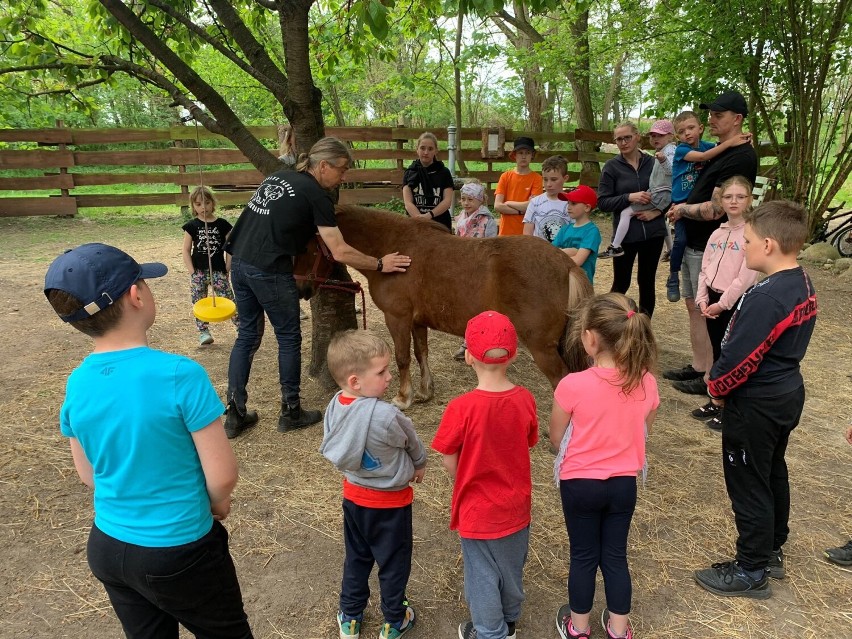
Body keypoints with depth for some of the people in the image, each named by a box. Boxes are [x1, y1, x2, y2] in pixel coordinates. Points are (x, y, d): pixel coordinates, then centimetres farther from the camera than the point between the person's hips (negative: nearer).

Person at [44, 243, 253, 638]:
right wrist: (217, 504, 0)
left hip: (107, 546, 6)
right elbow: (222, 476, -21)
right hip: (179, 552, -5)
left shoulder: (76, 386, -9)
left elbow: (88, 475, 5)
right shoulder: (180, 375, -27)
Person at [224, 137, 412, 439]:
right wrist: (380, 264, -2)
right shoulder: (316, 196, -7)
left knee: (248, 335, 16)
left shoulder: (277, 176, 15)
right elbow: (340, 253, -11)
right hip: (269, 272, -8)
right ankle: (291, 412, 20)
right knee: (289, 337, 8)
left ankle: (235, 414, 19)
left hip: (239, 263, 8)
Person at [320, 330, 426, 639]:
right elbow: (411, 444, -13)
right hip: (390, 502, -5)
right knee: (394, 563, 18)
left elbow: (332, 450, 0)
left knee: (356, 558, 26)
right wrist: (419, 465, 8)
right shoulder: (387, 416, -34)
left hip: (353, 495, 6)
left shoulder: (334, 406, -15)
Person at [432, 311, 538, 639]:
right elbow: (527, 445, -2)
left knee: (483, 574, 18)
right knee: (511, 567, 26)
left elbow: (449, 461, -16)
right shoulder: (525, 400, -15)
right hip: (516, 505, 5)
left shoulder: (462, 408, -27)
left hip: (478, 509, -4)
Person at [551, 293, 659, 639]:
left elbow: (556, 439, -10)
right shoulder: (646, 383, -13)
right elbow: (642, 433, 3)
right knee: (615, 556, 20)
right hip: (624, 483, 3)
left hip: (580, 483, -3)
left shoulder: (573, 385, -25)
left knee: (583, 556, 16)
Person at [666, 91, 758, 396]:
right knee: (693, 306, 15)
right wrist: (682, 211, 4)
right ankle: (698, 366, 27)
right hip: (693, 244, 10)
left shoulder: (740, 157, -18)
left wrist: (683, 208, -7)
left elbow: (713, 210, -23)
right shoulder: (720, 151, 13)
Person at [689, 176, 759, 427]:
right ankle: (716, 402, 27)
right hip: (713, 301, 7)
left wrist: (723, 303, -15)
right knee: (717, 352, 15)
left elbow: (746, 276, -18)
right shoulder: (717, 234, 8)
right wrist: (703, 299, -2)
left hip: (736, 303, -6)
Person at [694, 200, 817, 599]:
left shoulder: (767, 297, -28)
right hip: (787, 393, 10)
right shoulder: (803, 285, 2)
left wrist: (716, 385, -8)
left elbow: (740, 357, -25)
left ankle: (751, 571, 20)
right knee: (773, 473, 23)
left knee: (748, 483, 5)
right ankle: (772, 550, 41)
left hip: (755, 404, -10)